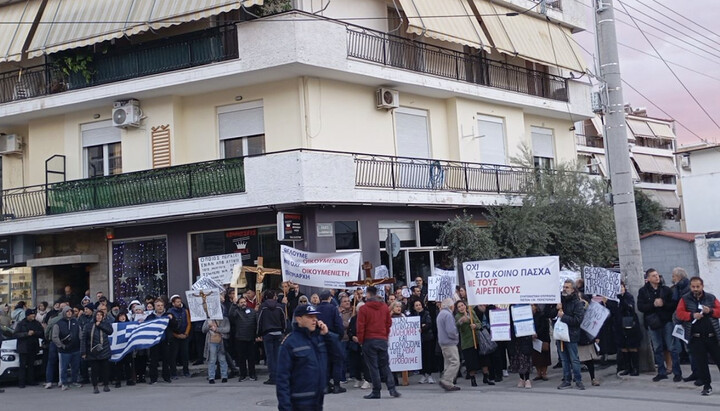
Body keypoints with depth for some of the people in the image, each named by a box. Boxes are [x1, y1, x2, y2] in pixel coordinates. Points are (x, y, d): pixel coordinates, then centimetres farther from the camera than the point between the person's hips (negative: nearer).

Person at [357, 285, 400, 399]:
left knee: (373, 366, 1)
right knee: (385, 365, 10)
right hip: (382, 340, 4)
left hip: (369, 340, -4)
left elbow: (360, 327, -8)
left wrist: (360, 340, 2)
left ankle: (376, 391, 3)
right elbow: (389, 323, 10)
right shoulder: (384, 307, 5)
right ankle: (391, 388, -1)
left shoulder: (363, 308, -8)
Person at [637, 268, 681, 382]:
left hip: (667, 321, -1)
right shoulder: (643, 291, 4)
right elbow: (640, 307, -4)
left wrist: (663, 304, -17)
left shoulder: (666, 290, 4)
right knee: (657, 349, 7)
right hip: (652, 323, 1)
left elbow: (674, 304, 0)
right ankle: (662, 372, 16)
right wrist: (653, 305, -16)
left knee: (672, 348, -1)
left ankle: (677, 373, 5)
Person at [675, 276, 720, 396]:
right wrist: (692, 315, -16)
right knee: (701, 362, 1)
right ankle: (707, 385, 11)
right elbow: (679, 313, -2)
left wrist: (710, 311, -14)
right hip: (696, 337, 0)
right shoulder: (685, 299, 4)